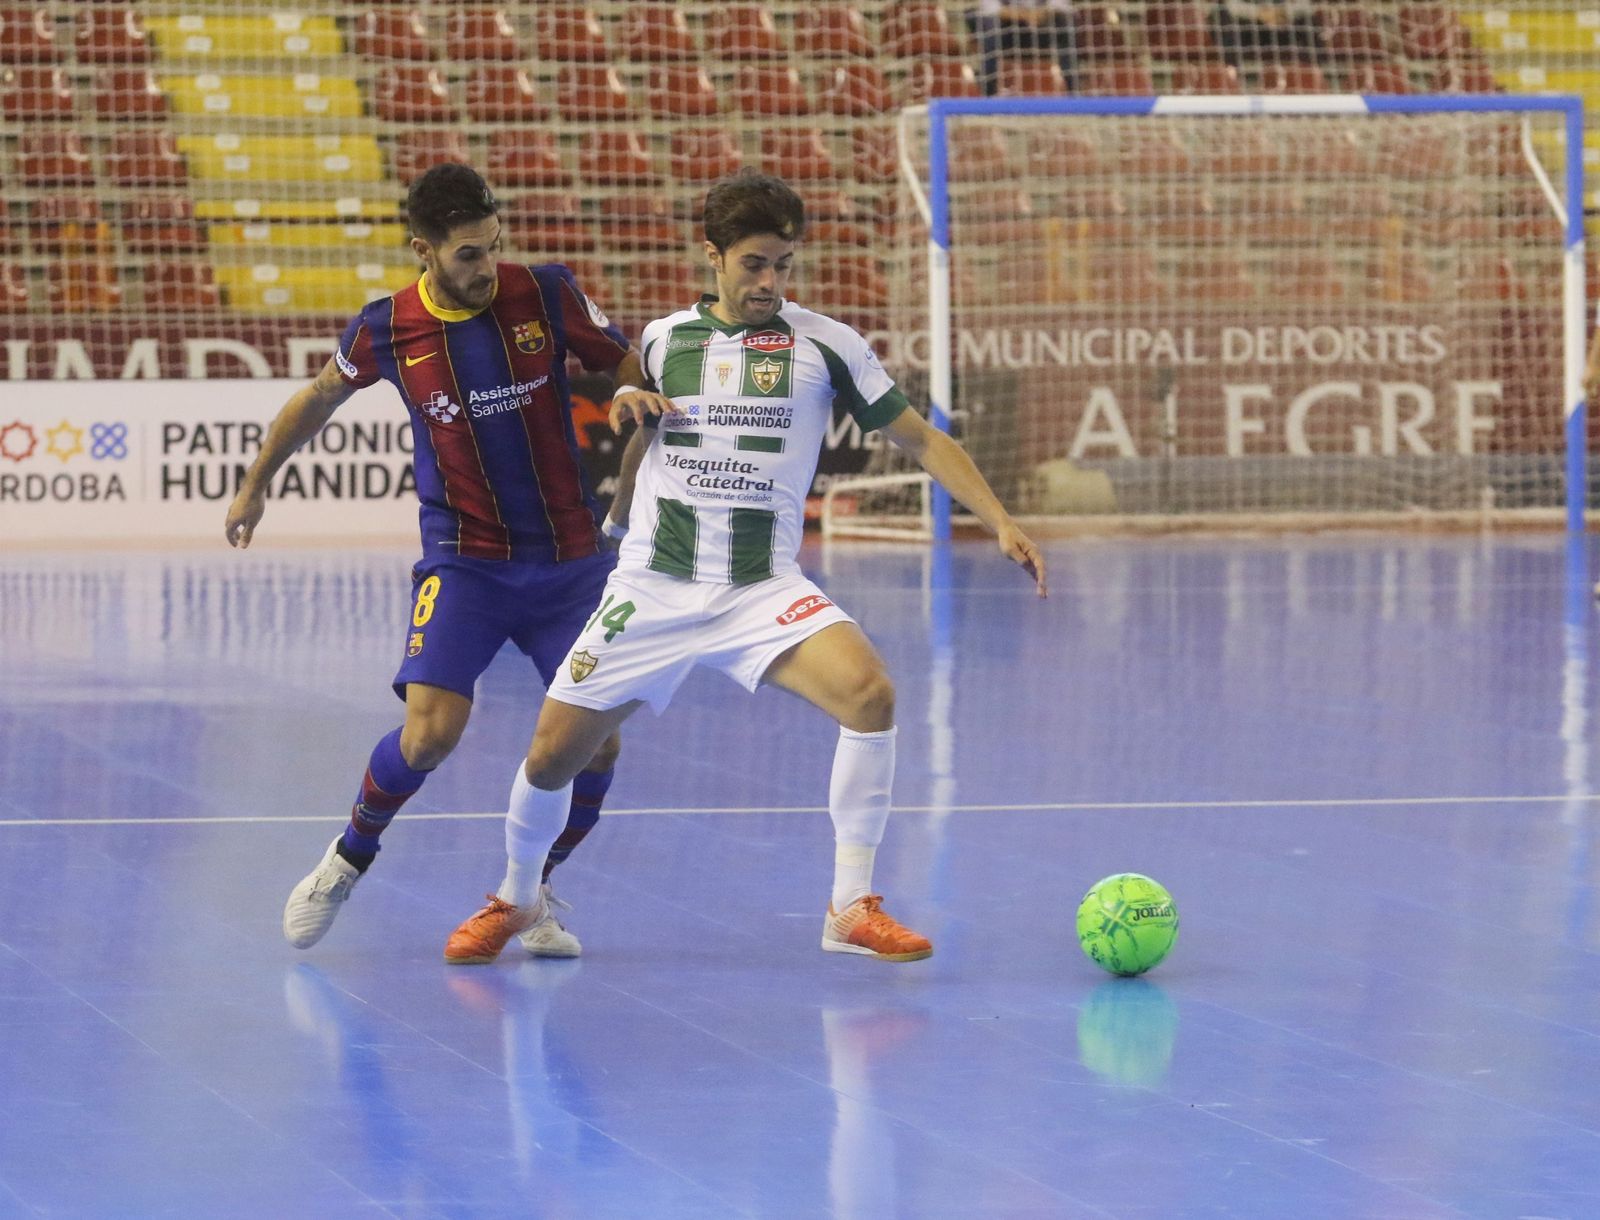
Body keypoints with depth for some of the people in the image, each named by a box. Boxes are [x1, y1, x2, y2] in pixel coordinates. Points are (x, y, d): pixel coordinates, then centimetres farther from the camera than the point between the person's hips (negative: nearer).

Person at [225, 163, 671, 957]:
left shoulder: (547, 295, -8)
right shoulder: (387, 328, -7)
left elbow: (631, 370, 4)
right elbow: (320, 397, 13)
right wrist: (256, 485, 24)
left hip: (570, 556, 2)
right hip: (462, 558, -2)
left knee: (595, 741, -7)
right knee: (431, 731, -18)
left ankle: (533, 893, 18)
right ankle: (346, 862, 10)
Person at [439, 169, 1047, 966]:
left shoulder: (823, 344, -1)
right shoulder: (664, 340, 6)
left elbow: (921, 440, 1)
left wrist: (1000, 523, -8)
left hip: (763, 592, -2)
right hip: (651, 588, 2)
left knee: (868, 692, -28)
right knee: (551, 755, 0)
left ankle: (851, 908, -18)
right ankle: (515, 900, 31)